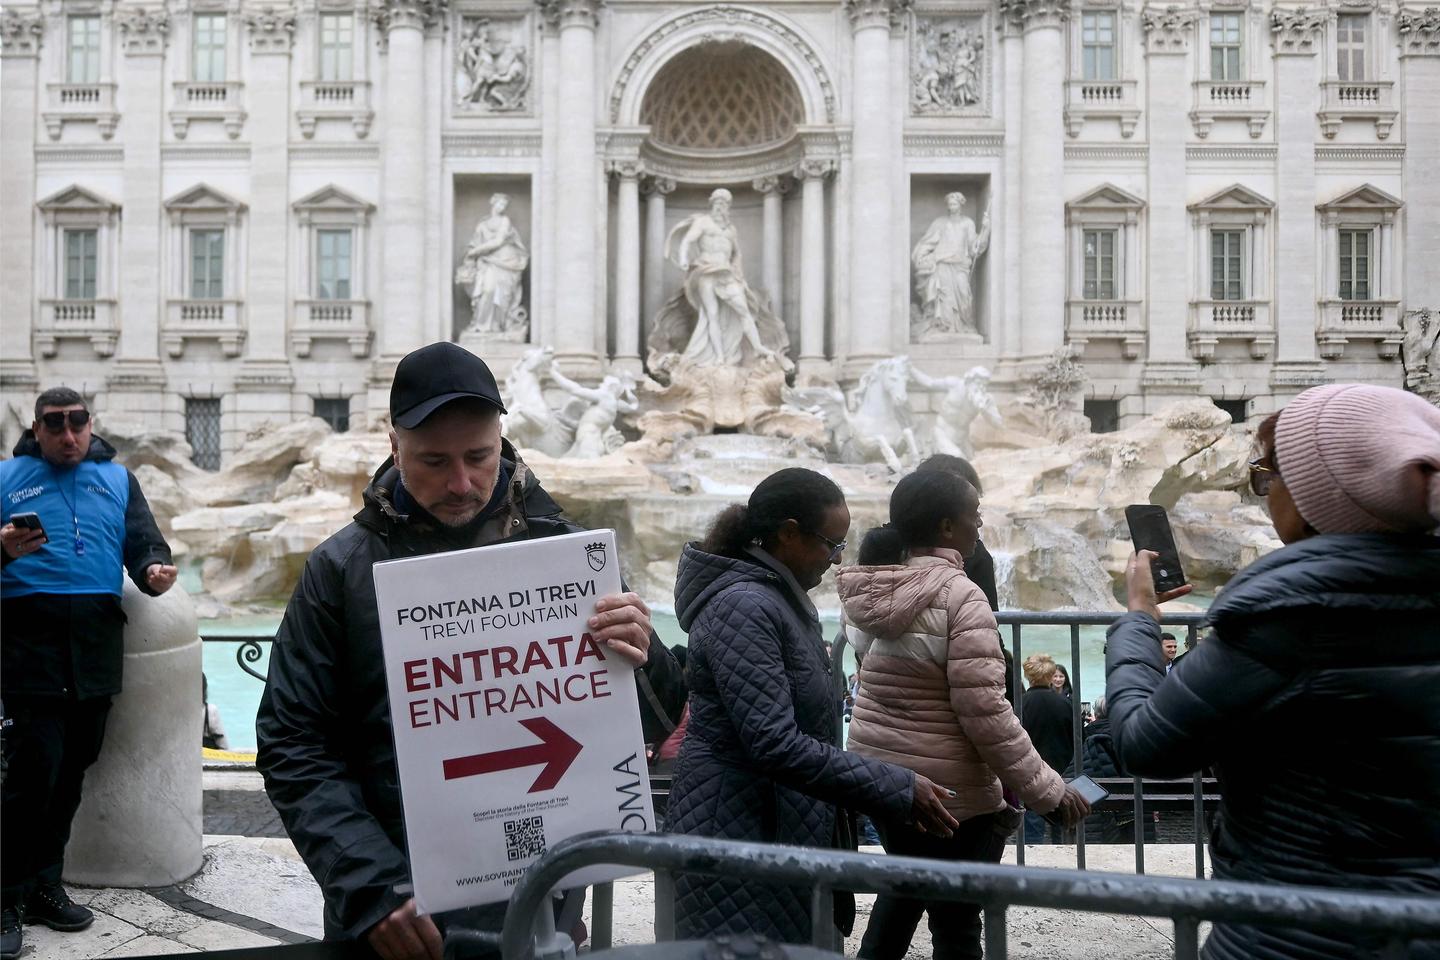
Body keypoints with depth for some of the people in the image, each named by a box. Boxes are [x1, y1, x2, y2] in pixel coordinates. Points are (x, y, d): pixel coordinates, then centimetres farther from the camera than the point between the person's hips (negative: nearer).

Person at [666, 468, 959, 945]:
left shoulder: (785, 599, 9)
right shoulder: (744, 608, -20)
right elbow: (775, 745, -27)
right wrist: (898, 790, -22)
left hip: (785, 823, 9)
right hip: (739, 830, -9)